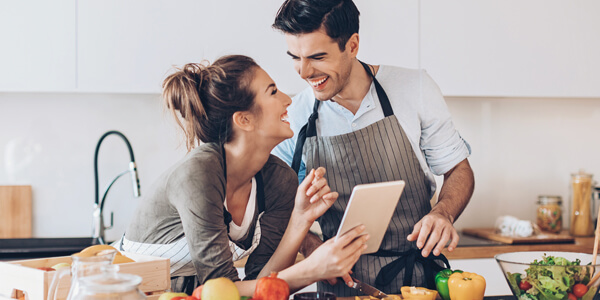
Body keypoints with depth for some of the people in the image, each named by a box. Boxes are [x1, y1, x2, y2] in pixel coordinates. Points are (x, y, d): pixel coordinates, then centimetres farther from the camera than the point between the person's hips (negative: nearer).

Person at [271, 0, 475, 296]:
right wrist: (309, 244, -11)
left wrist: (442, 213, -14)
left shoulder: (415, 88, -2)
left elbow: (459, 170, 6)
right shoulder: (292, 119, -1)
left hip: (418, 274, -2)